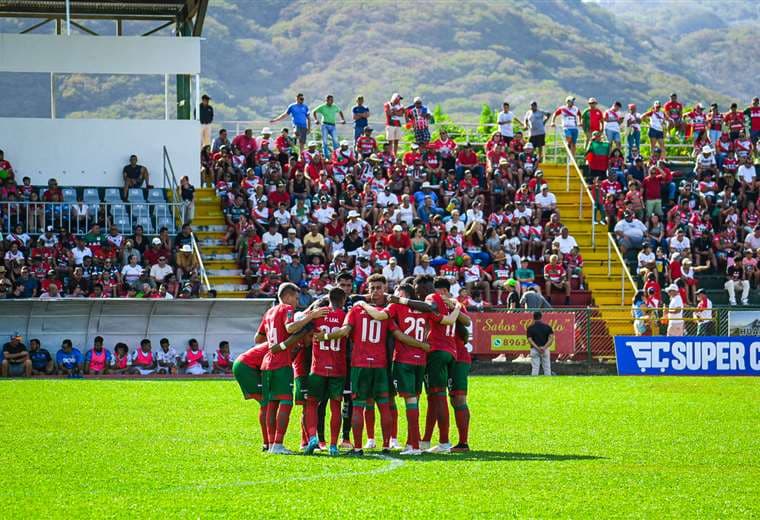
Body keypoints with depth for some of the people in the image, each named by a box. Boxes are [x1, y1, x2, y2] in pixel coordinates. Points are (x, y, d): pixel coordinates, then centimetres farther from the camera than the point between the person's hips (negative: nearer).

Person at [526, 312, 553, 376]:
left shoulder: (530, 328, 0)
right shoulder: (547, 326, 3)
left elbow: (529, 340, -10)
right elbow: (551, 338, -7)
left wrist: (537, 348, -15)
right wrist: (544, 347, -14)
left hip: (534, 349, -1)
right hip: (546, 349, 1)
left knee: (535, 368, 0)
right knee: (547, 368, 5)